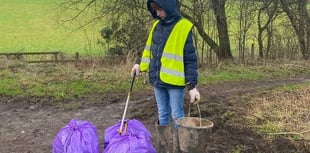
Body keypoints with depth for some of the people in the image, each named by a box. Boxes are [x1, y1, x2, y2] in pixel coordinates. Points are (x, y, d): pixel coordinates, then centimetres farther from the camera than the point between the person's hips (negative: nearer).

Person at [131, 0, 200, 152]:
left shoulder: (184, 27, -10)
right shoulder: (156, 25, 9)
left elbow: (190, 59, -11)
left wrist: (192, 85, -14)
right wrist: (141, 64, 15)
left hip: (174, 80, -6)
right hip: (158, 79, 6)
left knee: (176, 116, 3)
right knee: (163, 115, 14)